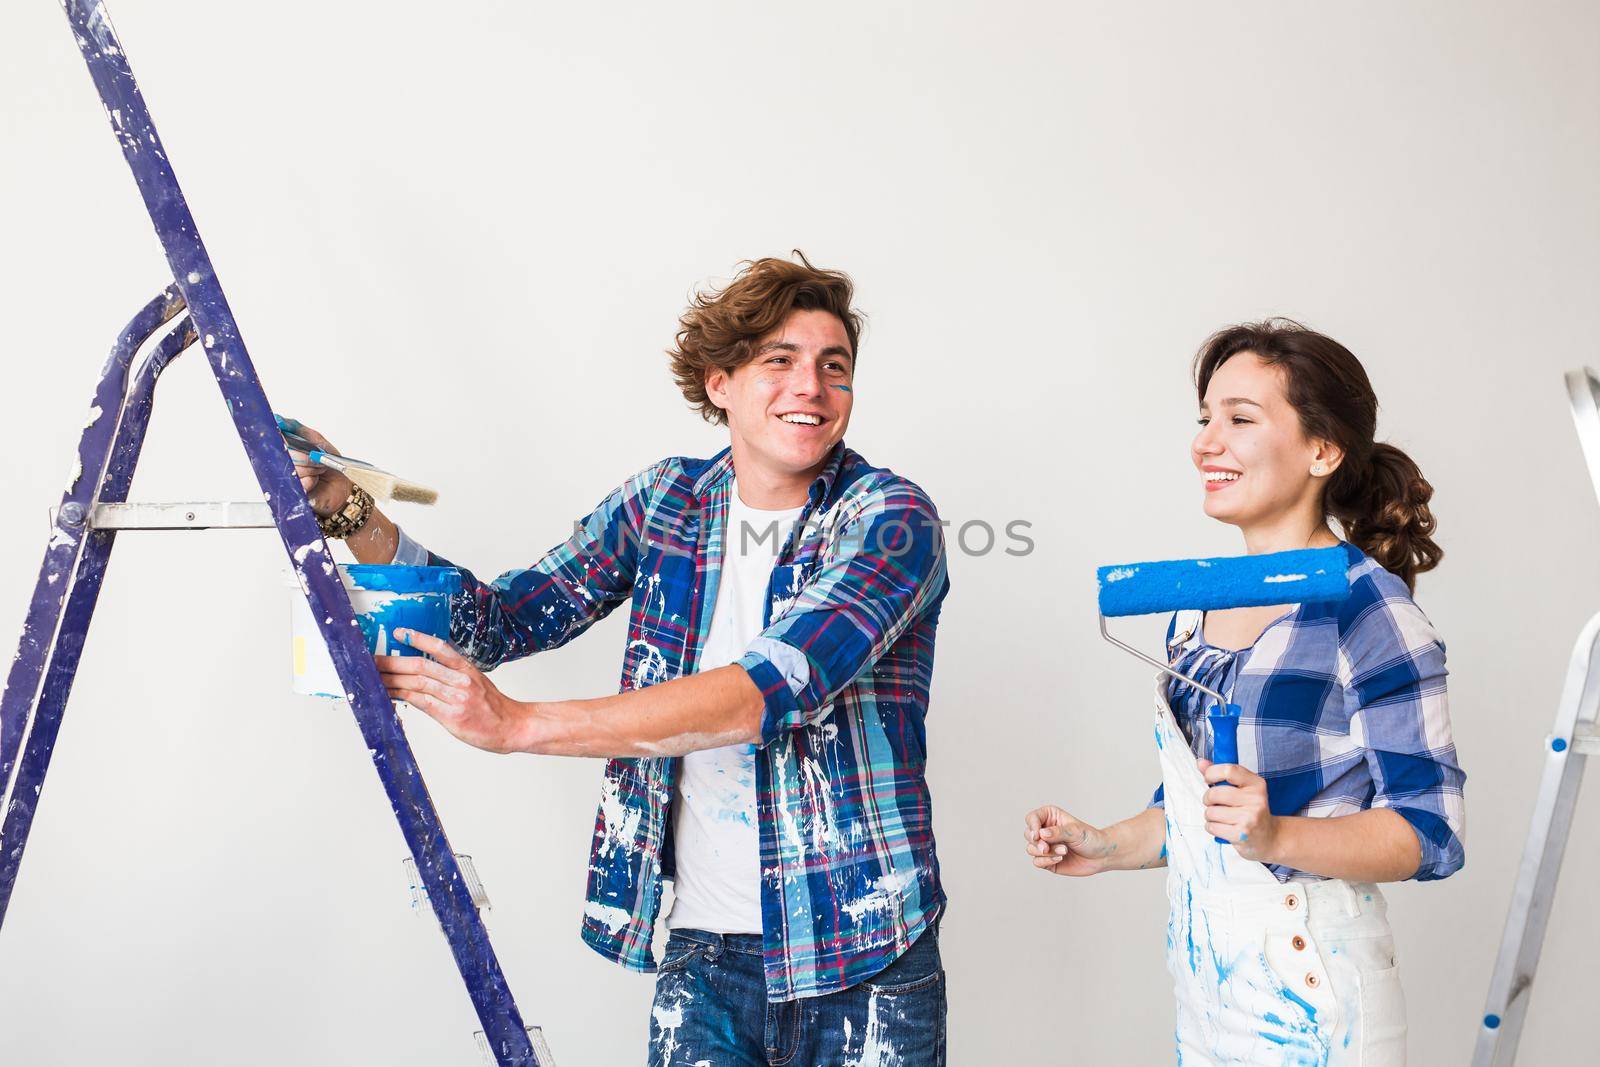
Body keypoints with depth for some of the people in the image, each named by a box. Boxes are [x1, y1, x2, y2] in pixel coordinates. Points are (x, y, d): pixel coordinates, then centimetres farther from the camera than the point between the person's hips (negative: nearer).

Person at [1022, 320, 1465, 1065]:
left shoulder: (1366, 605, -15)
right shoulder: (1196, 601, 5)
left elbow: (1430, 830, -15)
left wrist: (1275, 836, -29)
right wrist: (1108, 847, 3)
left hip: (1306, 984, -6)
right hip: (1199, 967, 6)